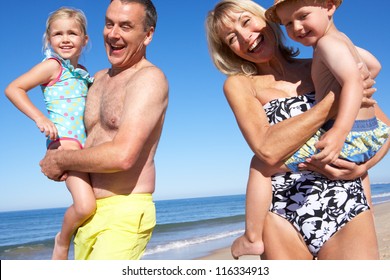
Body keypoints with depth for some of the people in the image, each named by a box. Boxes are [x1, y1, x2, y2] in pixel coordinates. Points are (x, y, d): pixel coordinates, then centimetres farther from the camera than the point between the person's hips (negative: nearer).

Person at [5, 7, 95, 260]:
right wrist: (40, 118, -17)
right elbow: (13, 89, -9)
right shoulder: (53, 65, -2)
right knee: (85, 206, -22)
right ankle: (62, 241, 5)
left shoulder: (82, 72, 19)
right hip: (65, 139, -8)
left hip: (88, 143, 8)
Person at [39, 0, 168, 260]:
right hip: (88, 214, 8)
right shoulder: (99, 78, 13)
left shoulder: (149, 78, -13)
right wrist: (64, 163, 2)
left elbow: (122, 156, -24)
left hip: (123, 213, -8)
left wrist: (60, 160, -8)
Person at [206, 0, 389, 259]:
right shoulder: (239, 84, 4)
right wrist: (335, 99, -12)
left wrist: (362, 167, -7)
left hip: (346, 203, 1)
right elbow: (267, 149, -13)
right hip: (283, 211, -1)